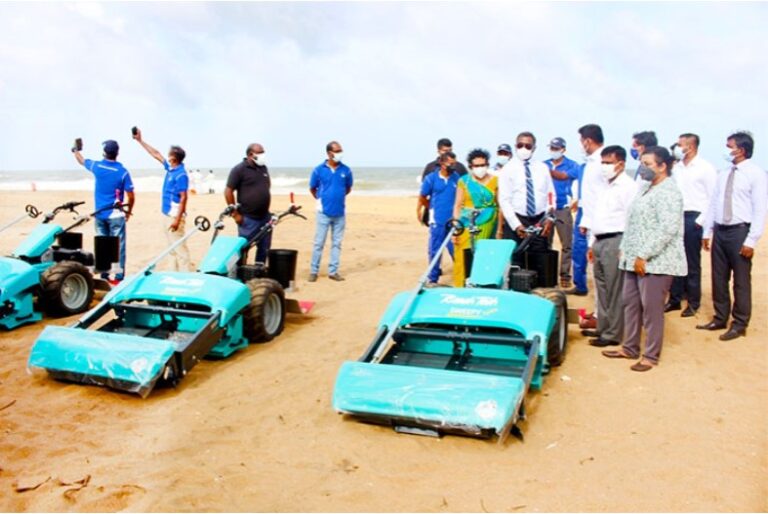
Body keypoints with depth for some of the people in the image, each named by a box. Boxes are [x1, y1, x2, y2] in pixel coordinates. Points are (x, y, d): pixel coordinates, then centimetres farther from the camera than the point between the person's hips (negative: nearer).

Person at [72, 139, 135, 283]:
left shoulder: (97, 166, -1)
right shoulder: (123, 172, -11)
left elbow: (81, 161, 22)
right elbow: (131, 197, -9)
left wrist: (75, 150, 43)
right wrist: (129, 211, 9)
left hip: (99, 214, 4)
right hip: (116, 214, -4)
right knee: (118, 246, -1)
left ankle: (104, 276, 15)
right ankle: (119, 277, -2)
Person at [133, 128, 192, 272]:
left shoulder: (181, 175, -17)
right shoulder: (170, 168, 9)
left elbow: (183, 198, -20)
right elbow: (156, 154, 21)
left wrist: (178, 219, -24)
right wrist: (140, 140, 25)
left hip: (174, 216, -10)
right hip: (167, 214, 10)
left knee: (180, 247, -11)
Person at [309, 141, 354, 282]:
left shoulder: (346, 170, 0)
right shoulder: (319, 170, -5)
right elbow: (312, 189, 8)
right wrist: (321, 199, 11)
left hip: (339, 213, 2)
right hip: (324, 212, -2)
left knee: (337, 243, 7)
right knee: (319, 242, 2)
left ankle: (333, 271, 15)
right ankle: (314, 271, 10)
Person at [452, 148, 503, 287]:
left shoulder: (495, 181, 5)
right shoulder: (464, 181, 4)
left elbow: (500, 206, 7)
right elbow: (457, 206, 4)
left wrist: (499, 230, 5)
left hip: (487, 225, 0)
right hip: (467, 225, 0)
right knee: (463, 258, -6)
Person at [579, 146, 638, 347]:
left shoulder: (629, 187, -8)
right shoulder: (603, 187, 19)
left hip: (615, 241, -8)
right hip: (599, 241, 8)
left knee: (615, 291, -3)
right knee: (602, 289, 13)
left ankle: (613, 334, 3)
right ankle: (602, 328, 23)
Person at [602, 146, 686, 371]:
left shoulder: (668, 192, -13)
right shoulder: (644, 188, 17)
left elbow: (667, 229, -21)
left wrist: (644, 255, -21)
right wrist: (625, 249, 14)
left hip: (656, 262, -9)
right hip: (635, 260, 9)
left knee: (651, 309, -2)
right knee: (630, 304, 14)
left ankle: (651, 355, 9)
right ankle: (630, 348, 26)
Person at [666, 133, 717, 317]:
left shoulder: (706, 168, -6)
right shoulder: (676, 168, 8)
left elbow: (713, 197, -7)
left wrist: (701, 220, -11)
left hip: (693, 218, -5)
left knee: (692, 263, 3)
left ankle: (693, 302, 15)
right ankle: (674, 299, 19)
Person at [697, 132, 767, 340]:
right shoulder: (723, 175, 11)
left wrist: (751, 240, -16)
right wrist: (707, 232, 11)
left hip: (740, 231, -6)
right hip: (720, 231, 6)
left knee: (741, 280, 3)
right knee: (719, 278, 13)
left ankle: (739, 324, 15)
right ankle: (720, 319, 26)